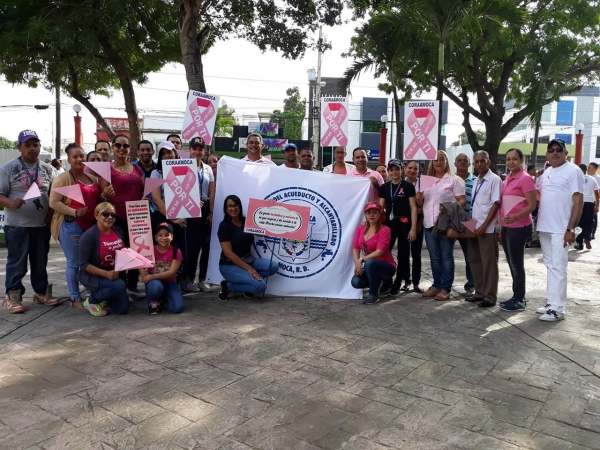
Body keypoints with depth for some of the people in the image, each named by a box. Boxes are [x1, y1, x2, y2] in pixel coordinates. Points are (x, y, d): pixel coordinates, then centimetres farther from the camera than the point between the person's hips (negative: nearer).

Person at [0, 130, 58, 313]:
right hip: (17, 226, -4)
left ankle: (41, 293, 25)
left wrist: (52, 212, -3)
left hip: (42, 225, 4)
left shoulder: (48, 169, 7)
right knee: (17, 262, 2)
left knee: (40, 262, 13)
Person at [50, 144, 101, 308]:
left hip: (91, 225, 6)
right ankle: (75, 298, 10)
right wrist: (75, 212, -19)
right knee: (74, 263, 1)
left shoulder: (92, 178, 15)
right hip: (71, 225, -6)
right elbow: (53, 202, -11)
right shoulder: (63, 178, -5)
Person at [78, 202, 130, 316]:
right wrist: (106, 273, -33)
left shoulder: (118, 231, -1)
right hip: (92, 276, -6)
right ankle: (91, 300, -6)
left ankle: (104, 298, 29)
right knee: (119, 285, -34)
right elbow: (84, 264, -21)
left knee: (123, 309, -1)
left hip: (115, 275, 6)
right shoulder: (88, 235, -19)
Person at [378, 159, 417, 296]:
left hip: (404, 224, -3)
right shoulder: (384, 187, 9)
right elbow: (380, 207, 11)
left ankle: (397, 284, 15)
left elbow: (413, 208, -4)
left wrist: (413, 228, -10)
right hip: (389, 223, 4)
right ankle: (387, 282, 13)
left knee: (403, 254, 4)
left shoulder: (408, 186, -2)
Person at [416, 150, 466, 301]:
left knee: (446, 256, 0)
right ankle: (436, 285, 19)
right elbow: (421, 203, 21)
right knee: (434, 257, 10)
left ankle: (446, 288, 5)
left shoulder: (454, 180, 0)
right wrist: (419, 199, -2)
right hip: (429, 223, 5)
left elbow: (462, 201, -6)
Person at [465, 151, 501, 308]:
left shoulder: (494, 180, -9)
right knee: (475, 261, 13)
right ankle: (480, 292, 25)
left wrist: (484, 226, -18)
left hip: (488, 228, -8)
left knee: (488, 263, 0)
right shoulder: (475, 181, 14)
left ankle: (490, 297, 9)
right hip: (474, 227, 8)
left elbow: (496, 204, -14)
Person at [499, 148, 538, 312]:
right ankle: (516, 296, 24)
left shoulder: (525, 179, -12)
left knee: (517, 263, -1)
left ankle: (520, 300, 10)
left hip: (519, 227, -8)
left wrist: (515, 217, -31)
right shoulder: (507, 179, 13)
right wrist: (502, 224, 16)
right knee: (511, 263, 14)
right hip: (506, 227, 8)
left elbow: (532, 205, -16)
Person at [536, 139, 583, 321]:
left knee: (558, 268, -6)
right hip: (544, 227, 7)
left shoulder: (573, 171, -8)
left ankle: (558, 308, -2)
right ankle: (552, 302, 21)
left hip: (561, 229, -7)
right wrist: (538, 224, 10)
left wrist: (570, 228, -19)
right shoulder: (546, 172, 14)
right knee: (550, 266, 12)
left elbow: (578, 201, -13)